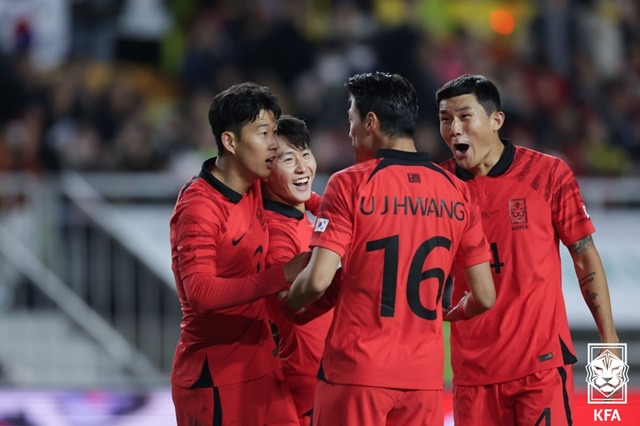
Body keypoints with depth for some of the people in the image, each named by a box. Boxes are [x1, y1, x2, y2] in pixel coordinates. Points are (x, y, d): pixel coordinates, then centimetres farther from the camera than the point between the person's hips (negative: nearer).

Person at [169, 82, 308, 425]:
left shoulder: (255, 190, 6)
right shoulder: (199, 206, -17)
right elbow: (200, 291, -29)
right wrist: (282, 276, -36)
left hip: (259, 368, 8)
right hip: (214, 378, -8)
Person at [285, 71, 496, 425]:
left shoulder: (350, 184, -7)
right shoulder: (456, 192, 6)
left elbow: (318, 280, -14)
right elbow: (484, 297, 6)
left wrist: (287, 302, 7)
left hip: (356, 370, -4)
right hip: (425, 375, 4)